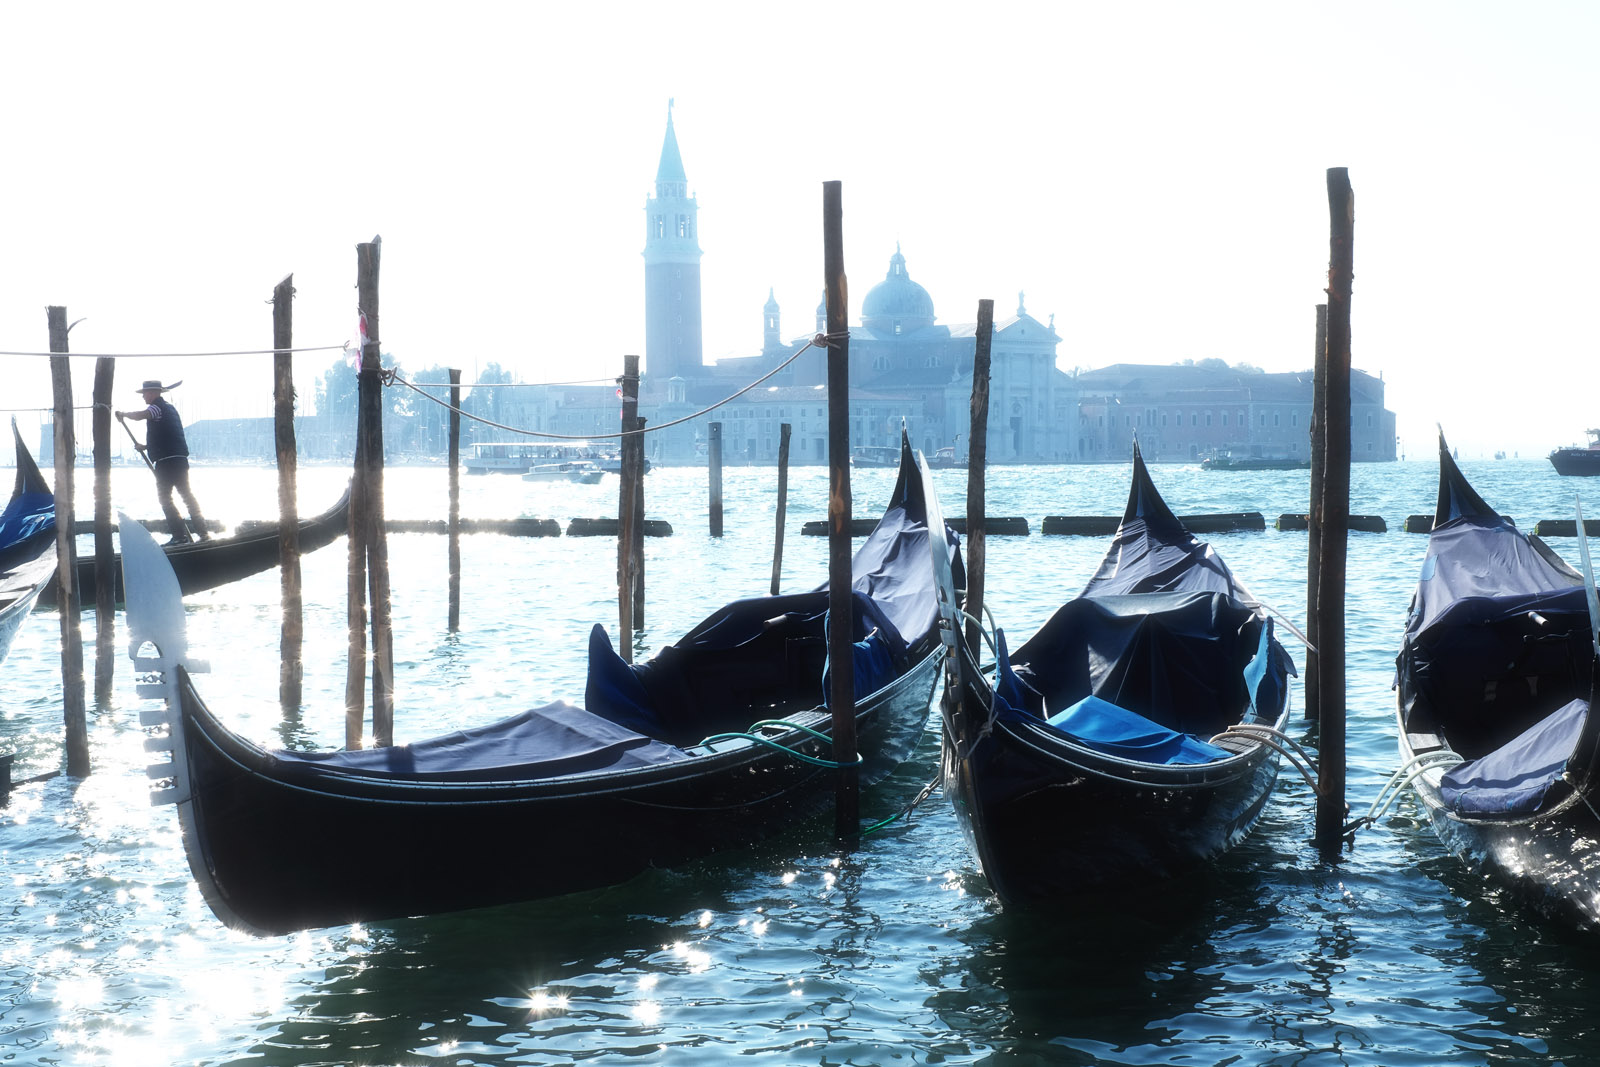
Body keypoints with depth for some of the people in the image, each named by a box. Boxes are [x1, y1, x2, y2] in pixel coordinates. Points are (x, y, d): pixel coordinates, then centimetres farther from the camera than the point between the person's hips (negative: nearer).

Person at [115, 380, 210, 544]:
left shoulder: (157, 408, -9)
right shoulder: (169, 408, 21)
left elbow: (139, 415, -27)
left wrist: (123, 414, -9)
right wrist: (145, 446, 23)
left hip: (166, 461, -9)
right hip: (180, 459, 9)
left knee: (165, 499, -2)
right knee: (187, 495, 13)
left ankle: (180, 536, -6)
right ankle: (202, 532, 13)